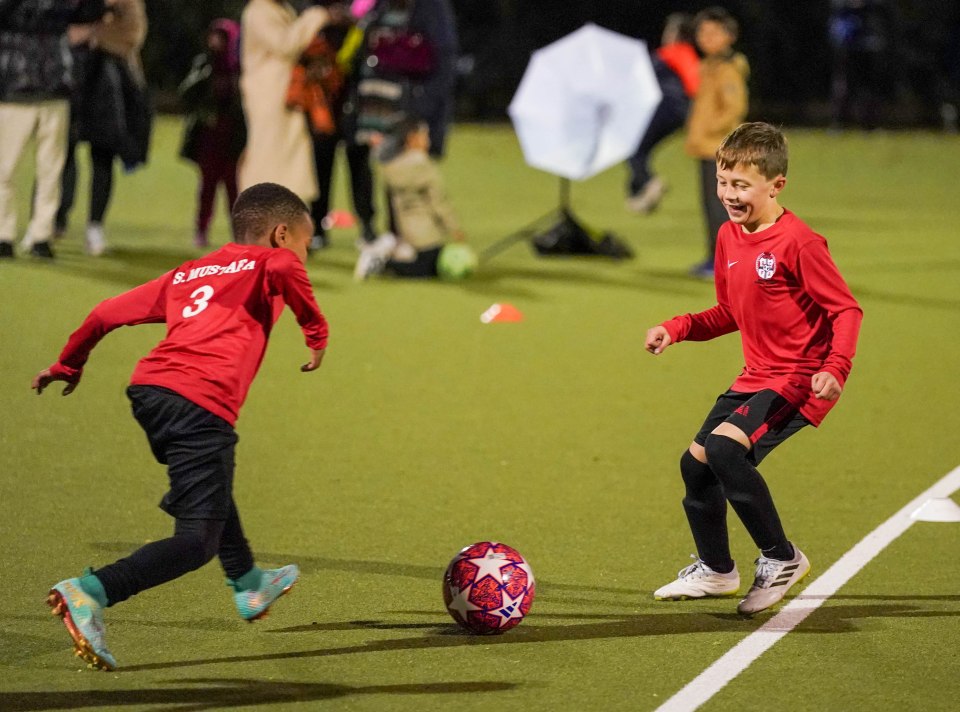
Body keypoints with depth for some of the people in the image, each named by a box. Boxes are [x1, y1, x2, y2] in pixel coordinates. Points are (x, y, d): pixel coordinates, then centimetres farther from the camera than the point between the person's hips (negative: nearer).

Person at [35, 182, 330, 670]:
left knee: (213, 488, 35)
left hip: (148, 389, 8)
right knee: (198, 541, -7)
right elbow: (282, 269, -16)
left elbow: (108, 312, 25)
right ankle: (89, 594, -23)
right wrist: (316, 333, -7)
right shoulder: (271, 261, 10)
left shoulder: (186, 274, 27)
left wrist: (68, 365, 37)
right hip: (202, 404, -8)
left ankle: (248, 585, 54)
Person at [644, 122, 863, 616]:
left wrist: (835, 369, -29)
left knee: (725, 449, -27)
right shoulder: (729, 237, 6)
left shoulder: (798, 243, -19)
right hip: (755, 377, 9)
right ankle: (715, 570, 36)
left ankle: (781, 558, -12)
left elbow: (846, 310, -16)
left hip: (797, 381, -9)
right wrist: (678, 328, 3)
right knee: (696, 461, 13)